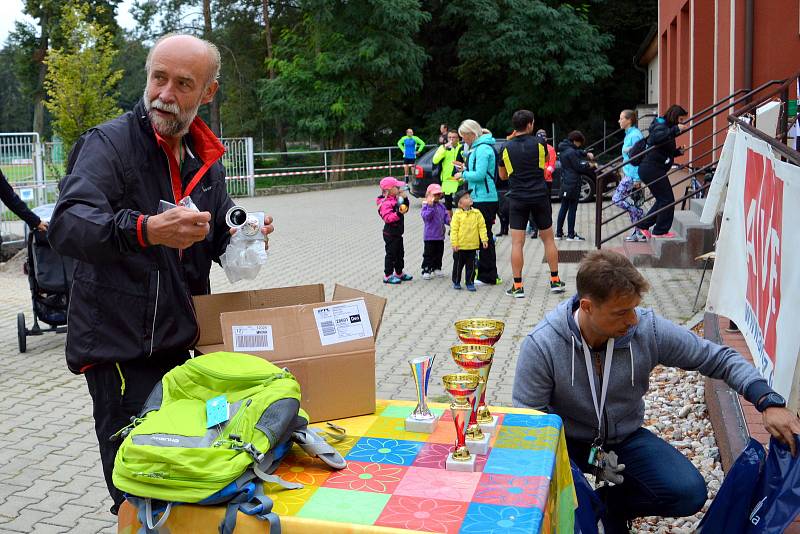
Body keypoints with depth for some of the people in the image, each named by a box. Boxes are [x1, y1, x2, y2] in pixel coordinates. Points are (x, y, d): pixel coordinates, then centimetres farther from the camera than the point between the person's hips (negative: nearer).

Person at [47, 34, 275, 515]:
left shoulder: (207, 160, 10)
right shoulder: (110, 142, -12)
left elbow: (218, 241, 20)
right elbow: (66, 225, -28)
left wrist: (240, 236, -4)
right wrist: (147, 230, -45)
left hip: (178, 343, 7)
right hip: (118, 346, -6)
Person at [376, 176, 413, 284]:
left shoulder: (396, 199, 7)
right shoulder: (386, 203, -22)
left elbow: (405, 208, 17)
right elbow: (387, 218, -30)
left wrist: (405, 198, 4)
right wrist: (398, 214, -38)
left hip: (398, 233, 10)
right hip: (390, 234, -10)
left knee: (400, 253, 18)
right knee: (391, 254, -1)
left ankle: (399, 273, 31)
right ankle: (388, 276, 8)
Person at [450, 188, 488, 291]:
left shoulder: (477, 213, 1)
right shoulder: (457, 214, -8)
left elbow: (482, 227, 3)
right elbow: (454, 230, -9)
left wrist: (484, 239, -5)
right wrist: (454, 243, -13)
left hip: (472, 245, 2)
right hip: (460, 246, -2)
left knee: (471, 265, 8)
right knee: (458, 264, 10)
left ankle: (470, 283, 18)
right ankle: (456, 282, 24)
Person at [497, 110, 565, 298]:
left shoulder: (506, 148, -1)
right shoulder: (538, 143, -2)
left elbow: (503, 175, 12)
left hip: (517, 199, 0)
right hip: (540, 197, 0)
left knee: (517, 243, 1)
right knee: (548, 239, 13)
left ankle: (517, 286, -1)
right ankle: (555, 281, 19)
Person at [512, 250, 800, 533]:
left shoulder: (649, 329, -18)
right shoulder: (540, 346, -25)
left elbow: (719, 358, -7)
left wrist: (769, 401, -23)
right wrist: (592, 460, -27)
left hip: (626, 436, 3)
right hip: (567, 441, -3)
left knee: (690, 493, -19)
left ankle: (611, 503, 9)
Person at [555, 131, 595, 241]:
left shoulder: (564, 149, 10)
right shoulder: (571, 152, -19)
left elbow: (577, 153, 26)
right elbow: (578, 167, -14)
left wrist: (586, 154, 13)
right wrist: (589, 165, 2)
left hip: (565, 183, 9)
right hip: (573, 183, -9)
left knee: (564, 208, 13)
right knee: (572, 209, -3)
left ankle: (559, 233, 16)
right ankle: (571, 235, 2)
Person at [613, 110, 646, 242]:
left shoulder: (635, 135, -14)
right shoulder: (629, 134, 16)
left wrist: (637, 179, -20)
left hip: (632, 175, -10)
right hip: (628, 175, 10)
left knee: (617, 198, -9)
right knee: (631, 203, 11)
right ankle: (638, 233, 15)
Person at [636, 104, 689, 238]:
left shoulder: (666, 128, 21)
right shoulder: (661, 126, -10)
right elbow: (656, 138, -35)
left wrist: (678, 151, 8)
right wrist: (675, 129, -36)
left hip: (647, 169, 11)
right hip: (652, 169, -11)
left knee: (662, 199, 18)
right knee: (667, 199, -4)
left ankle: (644, 225, 23)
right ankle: (660, 231, 4)